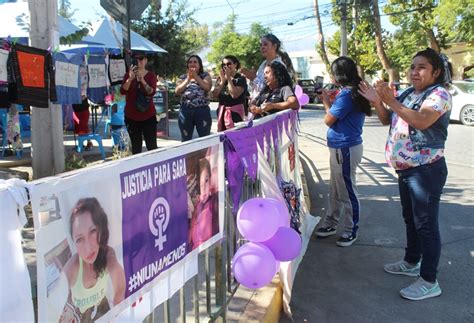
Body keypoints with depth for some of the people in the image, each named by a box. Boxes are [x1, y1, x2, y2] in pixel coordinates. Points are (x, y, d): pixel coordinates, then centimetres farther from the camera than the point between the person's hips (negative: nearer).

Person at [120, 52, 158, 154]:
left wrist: (142, 80, -30)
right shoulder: (128, 75, 4)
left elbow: (152, 92, -14)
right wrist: (130, 78, -25)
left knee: (152, 146, -1)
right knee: (136, 147, 7)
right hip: (131, 117, 1)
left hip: (148, 116, -1)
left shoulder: (151, 75, 1)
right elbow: (122, 91, -9)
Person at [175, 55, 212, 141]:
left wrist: (196, 76, -11)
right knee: (185, 140, 9)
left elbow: (207, 87, -13)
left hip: (202, 110, -2)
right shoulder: (183, 77, 12)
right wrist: (188, 79, -8)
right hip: (185, 111, 2)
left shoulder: (205, 75, 7)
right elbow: (177, 91, -3)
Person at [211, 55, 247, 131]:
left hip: (235, 112, -6)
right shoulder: (220, 78, 12)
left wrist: (229, 78, -10)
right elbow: (214, 95, 3)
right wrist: (222, 80, -5)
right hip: (222, 111, 6)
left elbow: (234, 94, -19)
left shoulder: (240, 79, -4)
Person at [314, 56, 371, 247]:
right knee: (335, 189, 19)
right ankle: (331, 224, 31)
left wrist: (326, 102, 2)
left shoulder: (347, 95, -21)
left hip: (344, 149, -10)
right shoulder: (354, 92, 8)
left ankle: (351, 231, 16)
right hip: (342, 147, 10)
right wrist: (329, 102, 10)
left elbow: (328, 120, -13)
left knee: (347, 191, 3)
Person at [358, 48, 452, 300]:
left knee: (426, 224, -3)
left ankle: (429, 282, 6)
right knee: (410, 218, 20)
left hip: (426, 170, -9)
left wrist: (391, 101, -29)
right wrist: (377, 101, -3)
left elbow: (421, 120, -30)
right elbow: (387, 120, 14)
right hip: (406, 169, 9)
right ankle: (411, 263, 37)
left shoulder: (439, 94, -13)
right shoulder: (407, 93, 12)